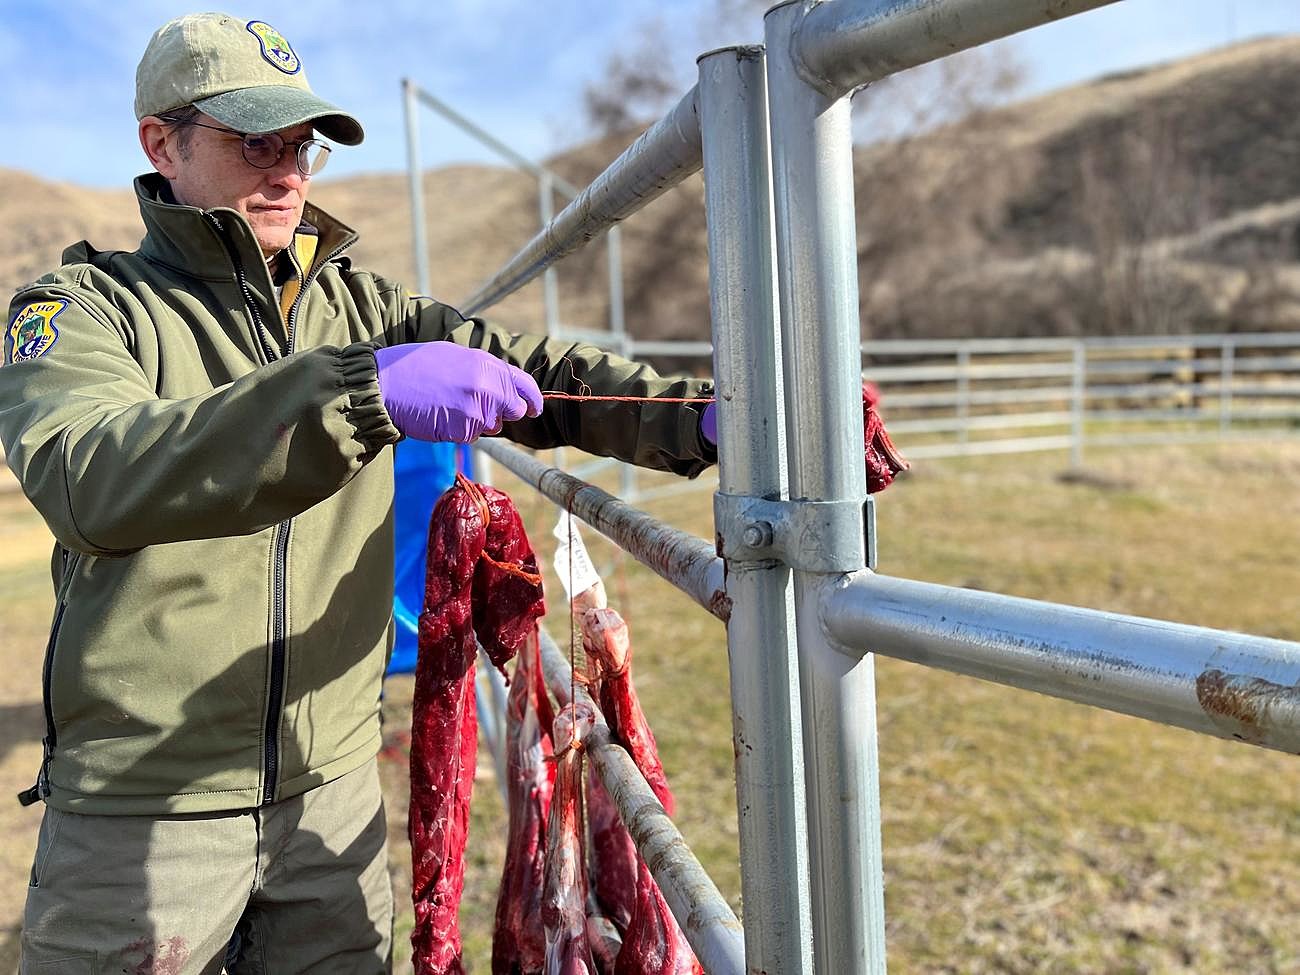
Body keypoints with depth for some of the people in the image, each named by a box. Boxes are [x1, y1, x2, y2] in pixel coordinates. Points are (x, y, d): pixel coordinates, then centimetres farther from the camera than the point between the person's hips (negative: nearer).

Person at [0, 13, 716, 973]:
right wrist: (357, 390, -37)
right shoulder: (83, 306, -4)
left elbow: (536, 371, -2)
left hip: (334, 788, 4)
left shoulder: (361, 306, 8)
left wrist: (703, 420, -19)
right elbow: (87, 477, -25)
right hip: (142, 808, -3)